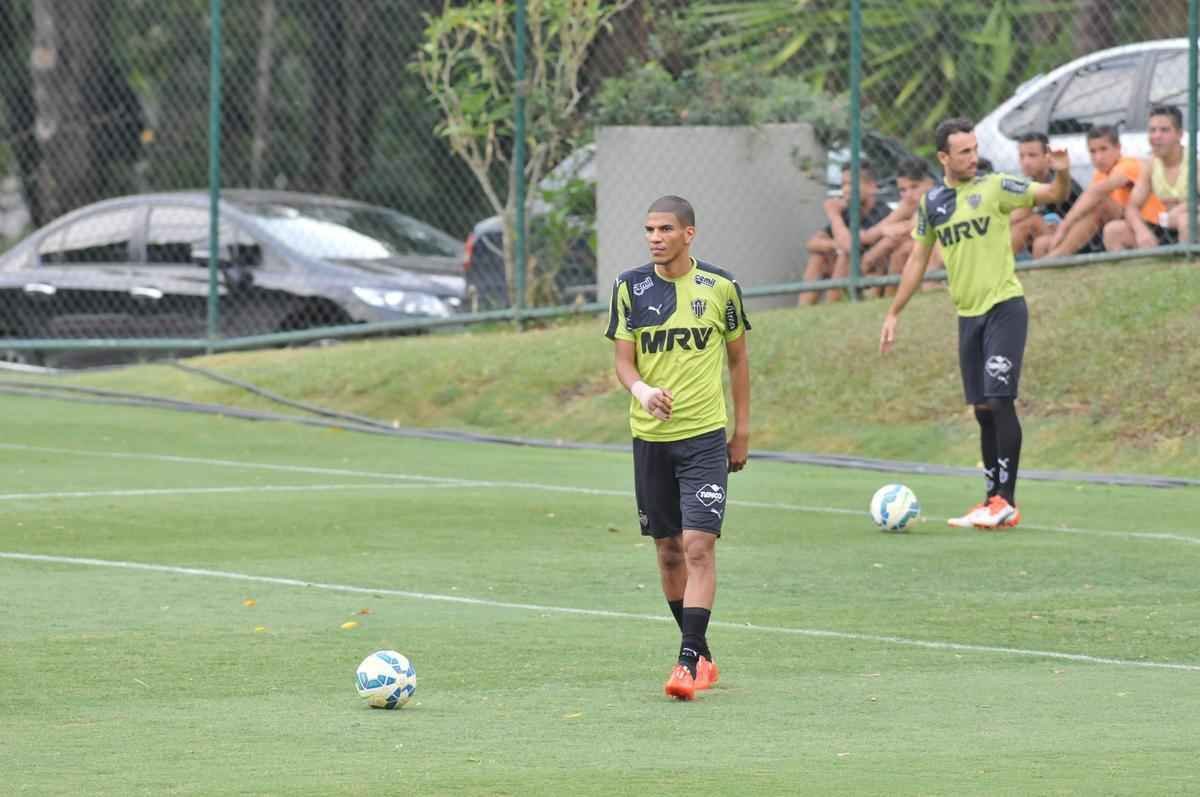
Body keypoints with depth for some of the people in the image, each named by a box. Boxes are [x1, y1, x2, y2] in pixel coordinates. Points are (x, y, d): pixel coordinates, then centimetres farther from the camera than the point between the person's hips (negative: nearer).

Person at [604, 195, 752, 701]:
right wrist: (641, 390, -21)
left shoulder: (719, 287, -1)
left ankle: (690, 662, -16)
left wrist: (742, 431, 8)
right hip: (650, 436, 3)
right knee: (669, 550, 9)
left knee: (699, 546, -14)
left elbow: (738, 359, 9)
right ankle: (701, 655, 23)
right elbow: (623, 360, 1)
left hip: (706, 436, -3)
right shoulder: (630, 288, 1)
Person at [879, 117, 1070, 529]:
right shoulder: (931, 202, 9)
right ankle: (993, 502, 13)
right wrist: (894, 314, 16)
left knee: (999, 400, -12)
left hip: (1004, 307, -5)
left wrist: (1061, 173, -31)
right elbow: (917, 259, 17)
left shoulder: (994, 187, -4)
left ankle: (1006, 502, -11)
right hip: (968, 314, 5)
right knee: (983, 409, 7)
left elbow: (1053, 194, -8)